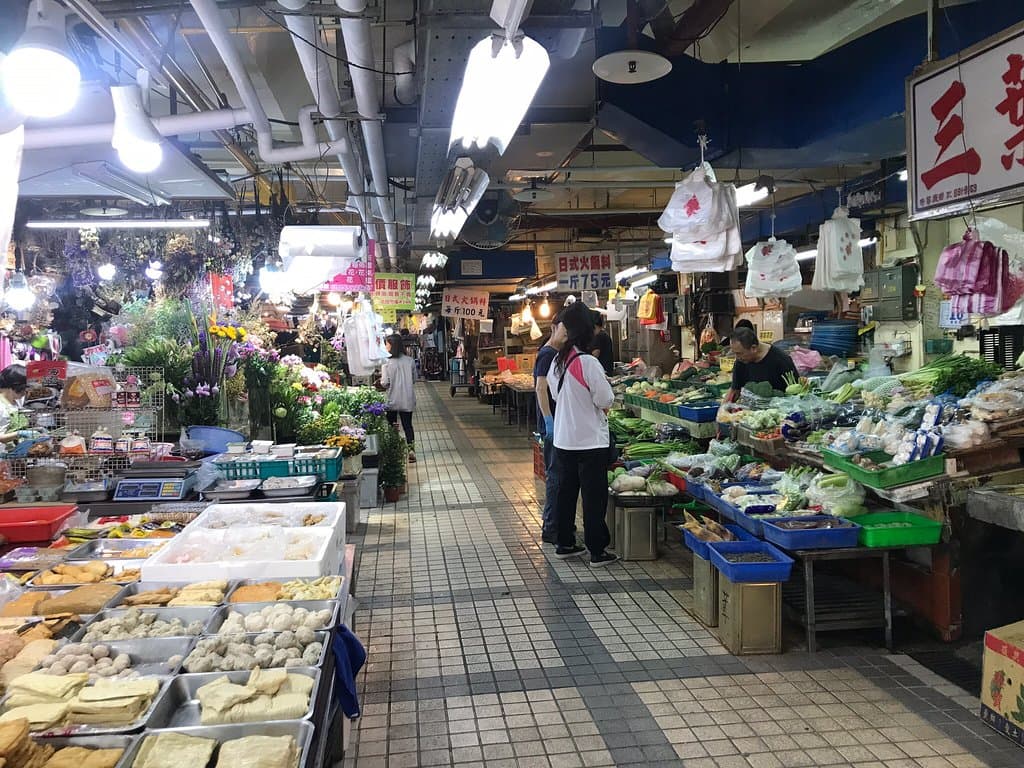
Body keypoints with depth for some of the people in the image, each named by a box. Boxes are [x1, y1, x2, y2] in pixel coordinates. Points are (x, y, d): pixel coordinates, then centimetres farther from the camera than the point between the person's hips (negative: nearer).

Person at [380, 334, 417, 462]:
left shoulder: (387, 363, -13)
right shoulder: (410, 361, -2)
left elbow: (385, 383, -12)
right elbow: (414, 378, 7)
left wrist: (381, 380, 8)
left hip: (392, 400, -2)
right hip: (408, 400, 2)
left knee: (392, 425, 13)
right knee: (408, 424, 9)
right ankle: (411, 450, -2)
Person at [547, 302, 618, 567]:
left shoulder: (557, 361, 4)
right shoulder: (588, 363, -19)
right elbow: (606, 402, -16)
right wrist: (605, 385, 3)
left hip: (564, 440, 7)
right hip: (590, 441, -7)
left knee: (566, 492, 16)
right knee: (594, 496, 2)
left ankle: (564, 544, 26)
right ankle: (597, 551, 9)